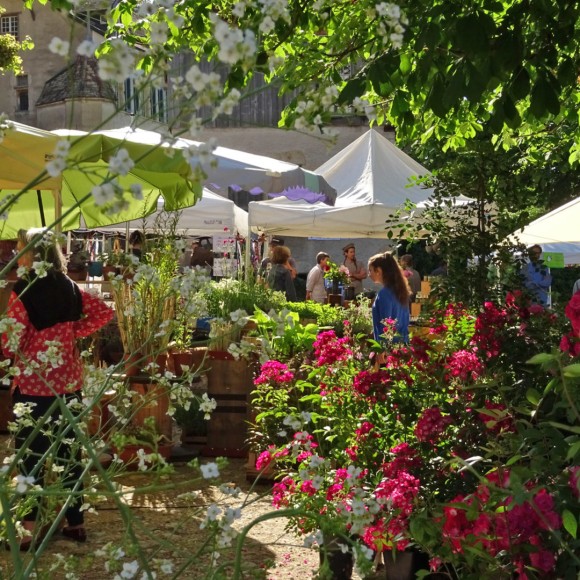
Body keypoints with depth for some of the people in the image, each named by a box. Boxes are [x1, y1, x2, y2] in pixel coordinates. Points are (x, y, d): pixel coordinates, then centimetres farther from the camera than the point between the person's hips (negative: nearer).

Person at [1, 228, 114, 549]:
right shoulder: (69, 288, 3)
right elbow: (105, 311, 10)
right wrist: (74, 332, 8)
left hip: (32, 384, -5)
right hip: (68, 381, 5)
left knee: (30, 455, 5)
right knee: (70, 451, 12)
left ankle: (30, 528, 8)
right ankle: (75, 522, 20)